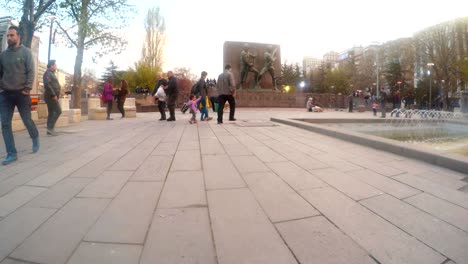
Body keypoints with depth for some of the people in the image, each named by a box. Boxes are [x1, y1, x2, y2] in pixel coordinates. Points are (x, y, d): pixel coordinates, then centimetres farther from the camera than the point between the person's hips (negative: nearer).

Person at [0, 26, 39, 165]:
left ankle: (35, 140, 34)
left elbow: (31, 71, -7)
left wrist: (27, 88, -15)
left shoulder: (26, 52, 0)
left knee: (27, 120, 6)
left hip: (21, 93, -4)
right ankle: (11, 154, 3)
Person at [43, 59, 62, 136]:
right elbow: (47, 85, -21)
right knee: (58, 111, -12)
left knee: (51, 113, 7)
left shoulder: (51, 74, 22)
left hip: (51, 97, 10)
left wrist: (55, 95, 17)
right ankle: (50, 128, -12)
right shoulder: (47, 73, -9)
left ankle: (49, 130, 9)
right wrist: (53, 95, -23)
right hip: (51, 97, -10)